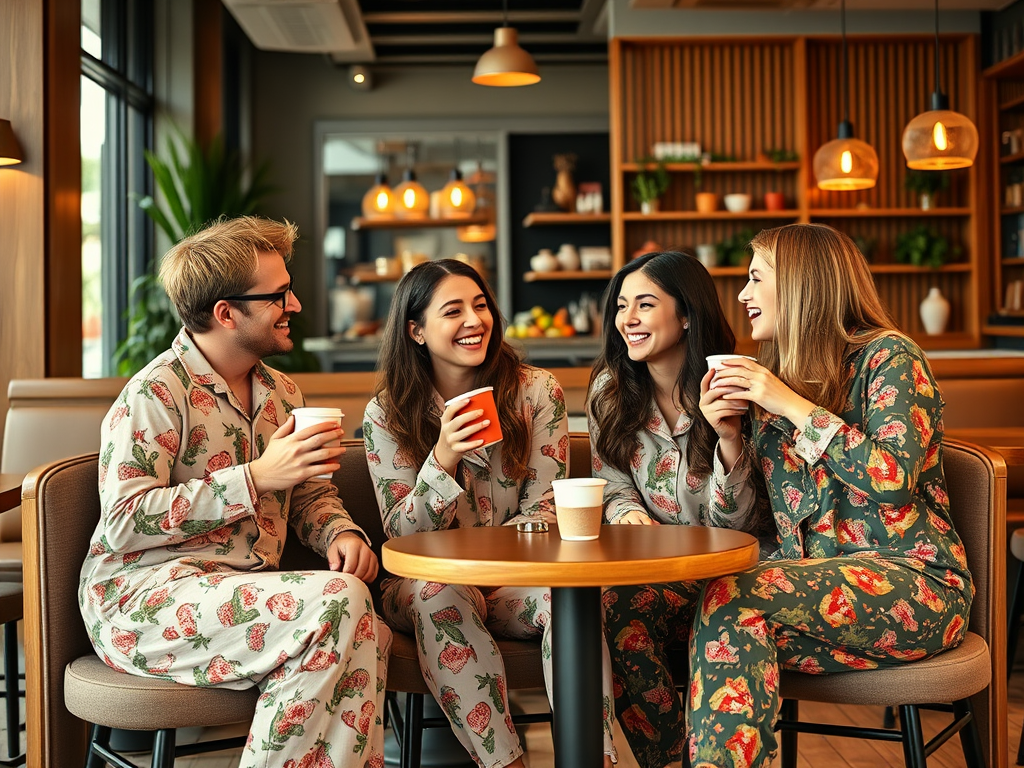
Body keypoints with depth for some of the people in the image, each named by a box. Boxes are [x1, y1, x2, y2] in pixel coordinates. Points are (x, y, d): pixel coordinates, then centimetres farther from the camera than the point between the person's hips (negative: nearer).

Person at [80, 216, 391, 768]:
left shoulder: (280, 394, 16)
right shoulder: (156, 394, -9)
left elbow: (309, 495, 23)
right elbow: (124, 524, -17)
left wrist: (340, 532, -2)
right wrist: (256, 478, -19)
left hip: (242, 593, 7)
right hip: (140, 598, -7)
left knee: (368, 634, -24)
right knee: (340, 601, -28)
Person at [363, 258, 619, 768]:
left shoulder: (536, 392, 1)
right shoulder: (386, 415, 0)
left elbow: (542, 510, 1)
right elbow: (402, 534, -4)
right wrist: (443, 459, -22)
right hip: (423, 586, 0)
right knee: (440, 592, -36)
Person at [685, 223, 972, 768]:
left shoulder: (888, 355, -2)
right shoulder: (774, 375, 17)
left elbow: (893, 478, -18)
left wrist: (794, 406, -14)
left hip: (915, 583, -6)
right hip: (818, 578, 6)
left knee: (733, 598, -30)